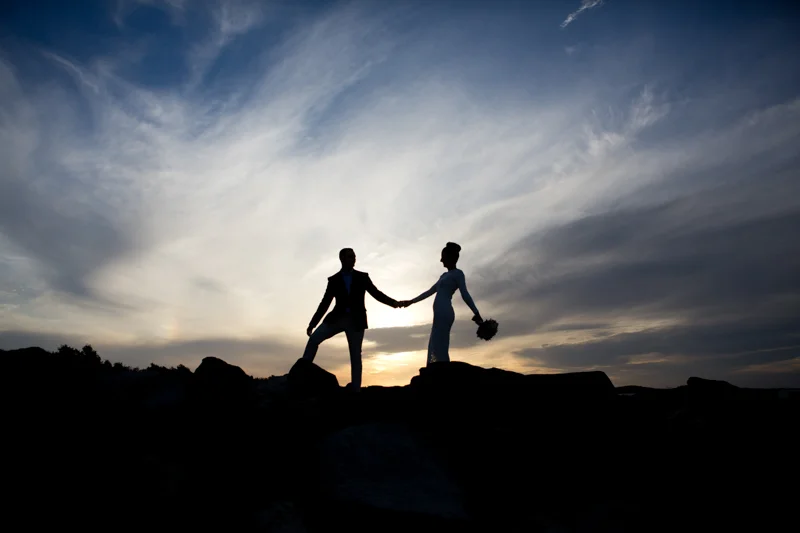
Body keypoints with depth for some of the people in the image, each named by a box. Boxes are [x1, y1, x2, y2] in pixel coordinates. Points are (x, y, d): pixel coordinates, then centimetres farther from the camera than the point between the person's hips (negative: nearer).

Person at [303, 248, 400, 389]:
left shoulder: (362, 277, 7)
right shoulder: (334, 280, 6)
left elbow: (377, 294, 3)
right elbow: (325, 303, 6)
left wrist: (394, 302, -14)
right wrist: (312, 323, 2)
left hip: (356, 320, -1)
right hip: (337, 318, 1)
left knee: (355, 355, -1)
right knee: (314, 339, -14)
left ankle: (355, 390, 1)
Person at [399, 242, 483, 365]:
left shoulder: (458, 273, 2)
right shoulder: (445, 275, 27)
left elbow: (465, 294, -10)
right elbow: (429, 292, 33)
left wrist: (477, 314, -21)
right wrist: (411, 302, 36)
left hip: (444, 313, -9)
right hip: (441, 314, 9)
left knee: (439, 349, -15)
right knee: (435, 349, 4)